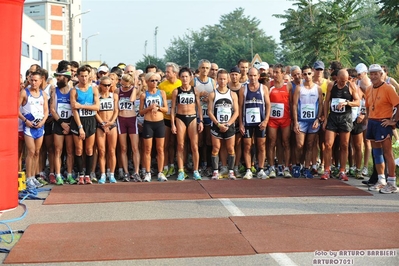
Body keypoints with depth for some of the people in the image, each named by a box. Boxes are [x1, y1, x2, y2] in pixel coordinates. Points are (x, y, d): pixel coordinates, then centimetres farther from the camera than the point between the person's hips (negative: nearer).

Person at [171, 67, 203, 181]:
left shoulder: (195, 91, 5)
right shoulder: (176, 91, 2)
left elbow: (199, 107, 8)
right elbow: (173, 108, 3)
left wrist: (201, 121, 0)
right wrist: (173, 124, -3)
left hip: (192, 118, 1)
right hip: (180, 118, 0)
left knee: (195, 146, -1)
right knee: (180, 146, 1)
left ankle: (195, 171, 7)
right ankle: (181, 171, 7)